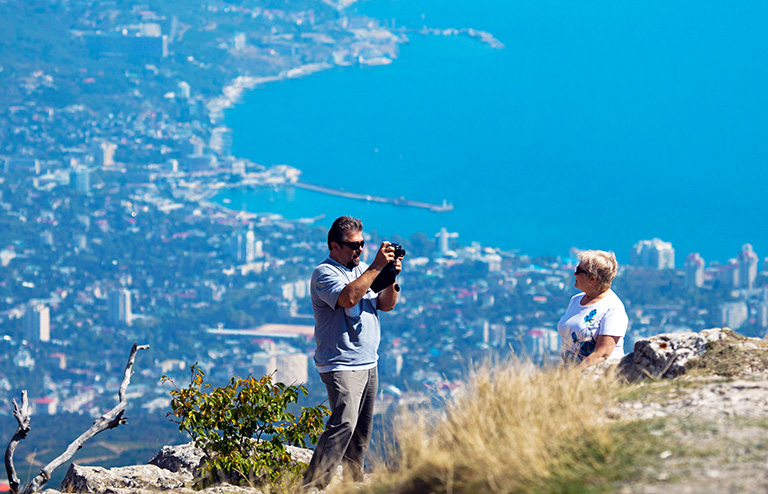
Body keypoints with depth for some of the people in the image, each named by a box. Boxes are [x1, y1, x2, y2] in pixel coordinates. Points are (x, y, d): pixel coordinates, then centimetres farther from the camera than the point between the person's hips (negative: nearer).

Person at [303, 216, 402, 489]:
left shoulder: (363, 269, 17)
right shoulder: (325, 273, -8)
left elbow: (385, 304, 14)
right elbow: (347, 297, -27)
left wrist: (391, 278, -5)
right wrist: (376, 267, -25)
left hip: (368, 363, 8)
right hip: (341, 365, -8)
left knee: (362, 429, 10)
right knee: (344, 423, -20)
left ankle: (354, 482, 19)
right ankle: (313, 484, -20)